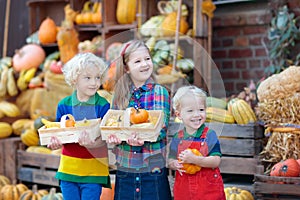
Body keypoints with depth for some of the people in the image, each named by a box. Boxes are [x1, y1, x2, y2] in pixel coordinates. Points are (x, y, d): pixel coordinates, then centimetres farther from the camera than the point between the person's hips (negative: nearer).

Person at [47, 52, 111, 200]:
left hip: (94, 170, -3)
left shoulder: (102, 105, -6)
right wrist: (55, 142, -17)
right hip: (68, 169, 3)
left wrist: (92, 143, -32)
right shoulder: (63, 105, 2)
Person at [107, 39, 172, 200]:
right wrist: (113, 137, -16)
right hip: (124, 168, 3)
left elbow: (161, 129, -9)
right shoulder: (120, 95, 7)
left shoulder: (160, 92, -1)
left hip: (153, 167, -3)